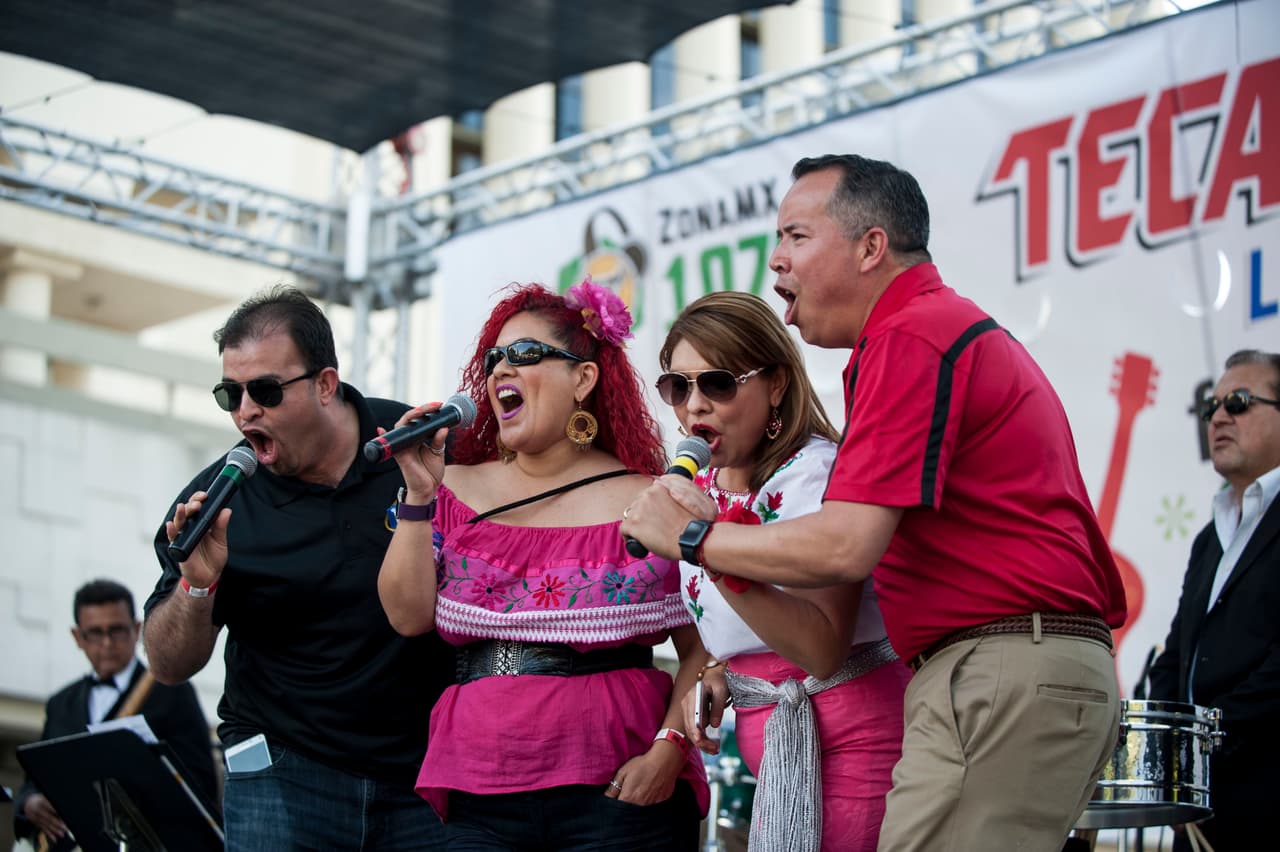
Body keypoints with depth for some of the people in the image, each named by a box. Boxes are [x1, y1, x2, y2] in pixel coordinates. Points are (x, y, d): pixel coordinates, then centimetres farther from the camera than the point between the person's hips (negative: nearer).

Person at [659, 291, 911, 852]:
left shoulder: (819, 473, -15)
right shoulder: (699, 488, 8)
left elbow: (823, 651, -26)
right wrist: (711, 671, 2)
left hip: (850, 735, -8)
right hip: (768, 738, 8)